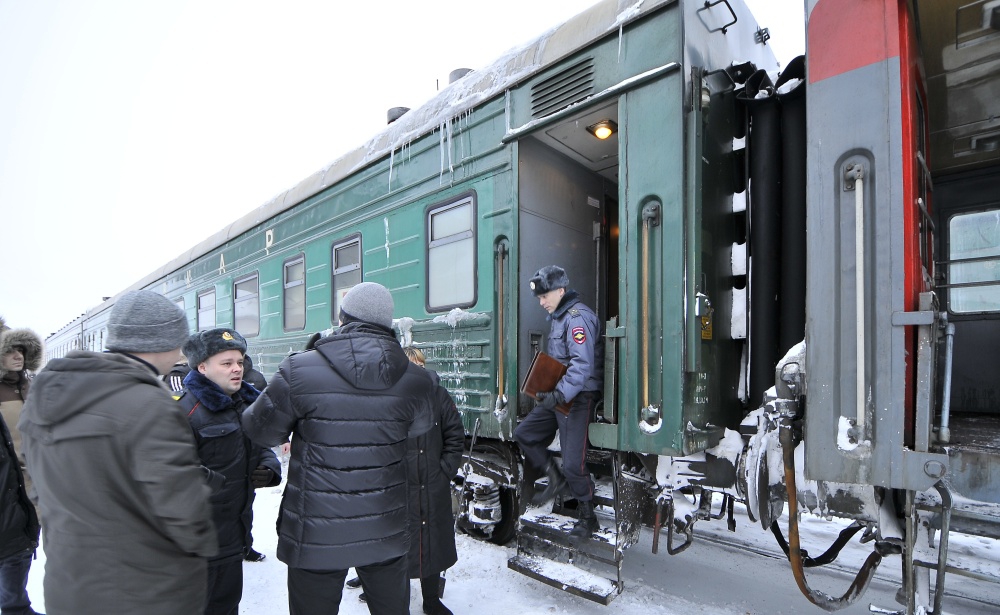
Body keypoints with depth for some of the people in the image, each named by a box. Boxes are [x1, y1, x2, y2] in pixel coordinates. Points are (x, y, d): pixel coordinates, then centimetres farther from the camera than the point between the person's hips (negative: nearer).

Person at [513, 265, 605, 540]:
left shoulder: (578, 317, -18)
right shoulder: (557, 316, 14)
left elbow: (583, 364, -29)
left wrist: (560, 395, -36)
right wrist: (546, 389, 13)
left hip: (578, 397, -10)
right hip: (558, 395, 10)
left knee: (573, 461, -3)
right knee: (524, 434, 10)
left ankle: (587, 518, 18)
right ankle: (556, 480, 22)